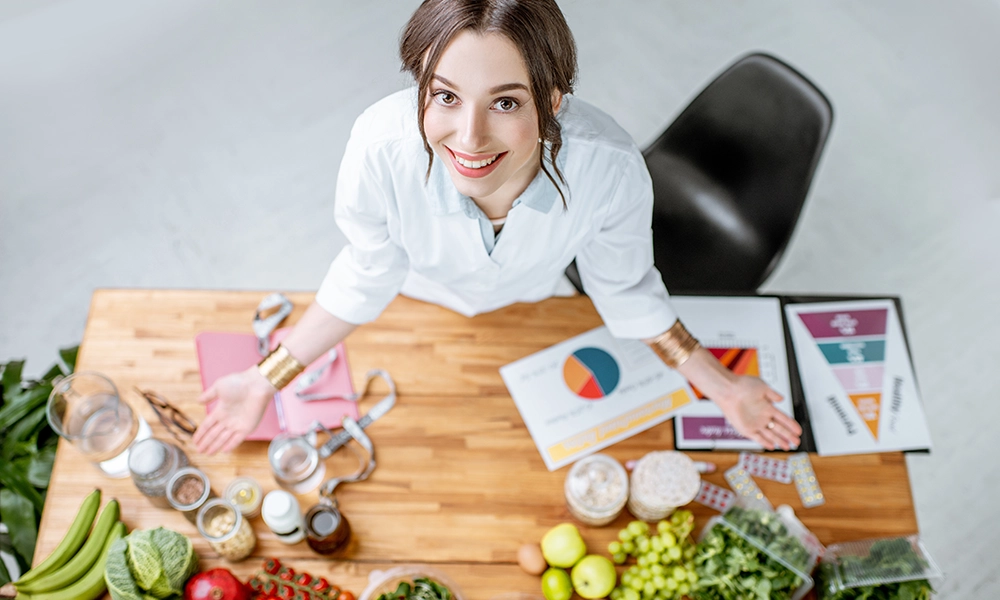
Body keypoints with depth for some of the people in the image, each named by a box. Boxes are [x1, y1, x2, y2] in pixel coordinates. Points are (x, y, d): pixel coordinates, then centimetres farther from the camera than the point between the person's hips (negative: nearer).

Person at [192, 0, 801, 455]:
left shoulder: (612, 168, -41)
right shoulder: (381, 147, -43)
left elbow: (625, 288, -19)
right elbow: (367, 276, -21)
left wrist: (721, 384, -15)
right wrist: (269, 380, -18)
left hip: (538, 299, 1)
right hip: (423, 300, 0)